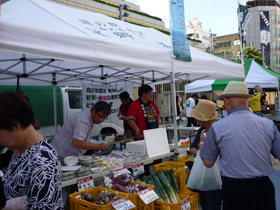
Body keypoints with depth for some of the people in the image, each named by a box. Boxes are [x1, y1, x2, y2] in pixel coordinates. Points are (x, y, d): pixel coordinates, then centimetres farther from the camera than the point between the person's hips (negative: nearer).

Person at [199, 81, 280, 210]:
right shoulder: (268, 124, -4)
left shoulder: (217, 128, -9)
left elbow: (208, 162, 1)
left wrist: (202, 142, 18)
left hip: (234, 190, -1)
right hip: (264, 188, 2)